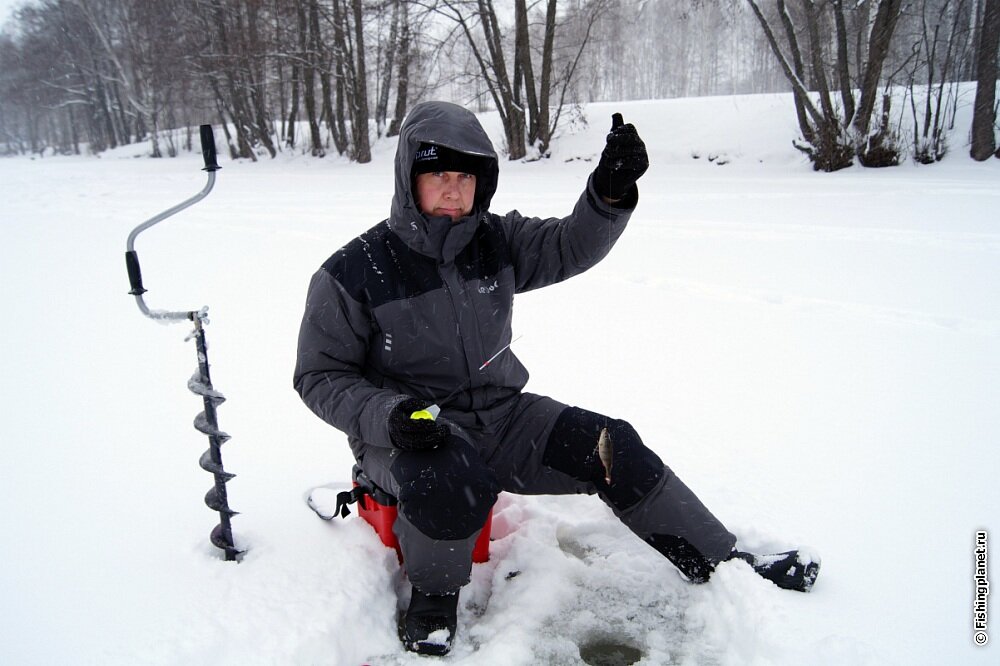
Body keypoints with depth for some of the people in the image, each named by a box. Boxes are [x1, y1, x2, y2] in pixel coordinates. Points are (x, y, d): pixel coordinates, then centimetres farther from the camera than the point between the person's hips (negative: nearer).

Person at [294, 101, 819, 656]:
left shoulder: (496, 241, 1)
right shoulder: (351, 273, -11)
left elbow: (571, 245, -7)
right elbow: (321, 377, -7)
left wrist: (610, 191, -28)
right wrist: (388, 416, -25)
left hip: (500, 414, 5)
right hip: (404, 433, -4)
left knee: (613, 449, -7)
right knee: (453, 482, -37)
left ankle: (719, 561, 11)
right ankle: (432, 598, -5)